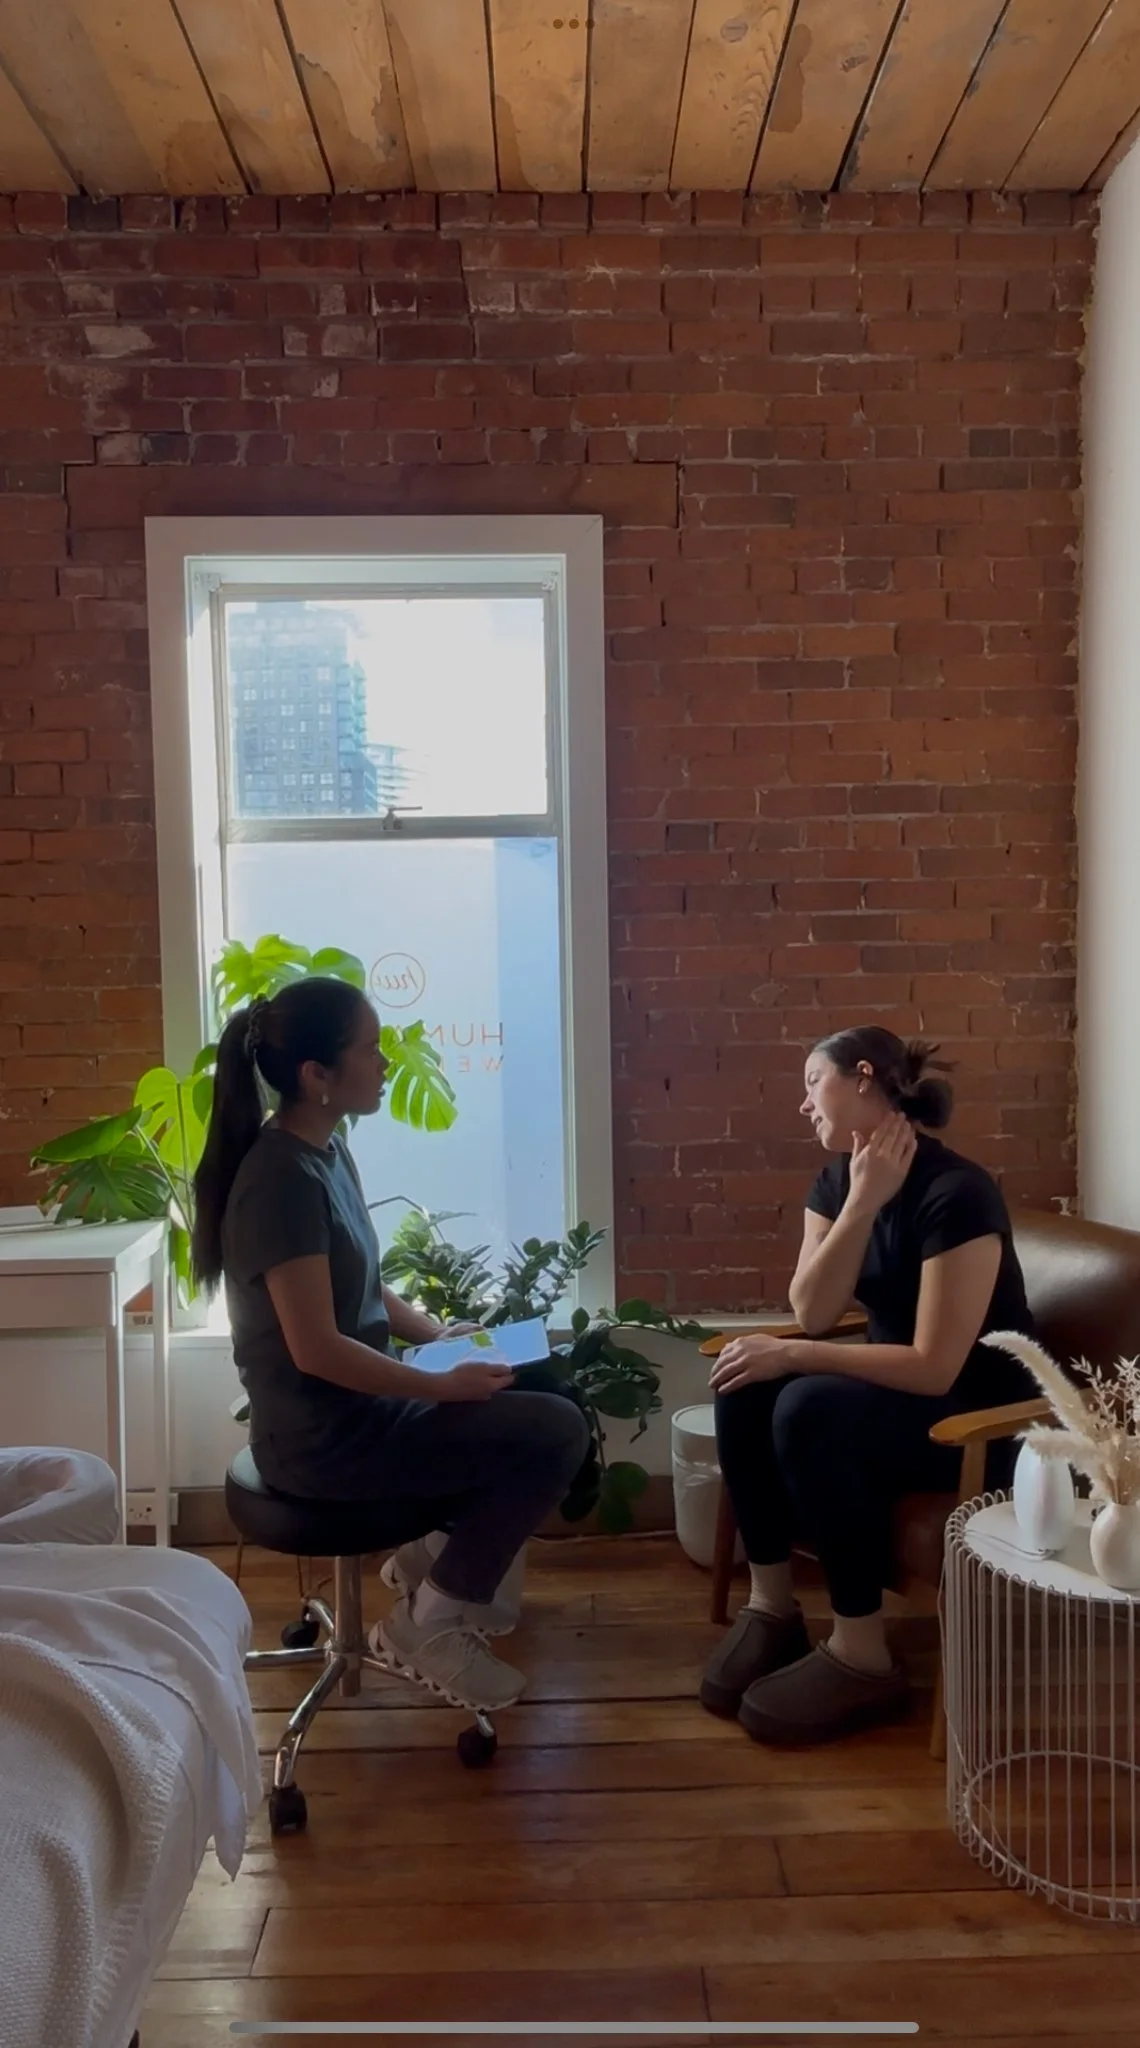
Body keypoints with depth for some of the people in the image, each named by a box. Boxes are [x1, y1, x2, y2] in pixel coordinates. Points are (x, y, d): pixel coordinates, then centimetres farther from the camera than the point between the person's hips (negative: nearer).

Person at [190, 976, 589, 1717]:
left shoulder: (327, 1150, 6)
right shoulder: (283, 1177, -23)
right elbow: (316, 1349, -26)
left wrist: (443, 1336, 3)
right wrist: (445, 1385, -18)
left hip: (359, 1404, 9)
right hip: (323, 1434, -9)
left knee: (549, 1395, 12)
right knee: (557, 1432, -13)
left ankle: (437, 1551, 18)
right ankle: (427, 1622, 0)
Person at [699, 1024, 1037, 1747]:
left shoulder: (957, 1193, -24)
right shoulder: (837, 1180, 1)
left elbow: (936, 1366, -28)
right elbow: (813, 1314, -10)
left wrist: (792, 1357, -26)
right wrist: (861, 1202, -21)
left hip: (984, 1415, -7)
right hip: (896, 1386, 8)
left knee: (811, 1409, -31)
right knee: (745, 1385, -16)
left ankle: (863, 1658, -20)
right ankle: (773, 1606, -7)